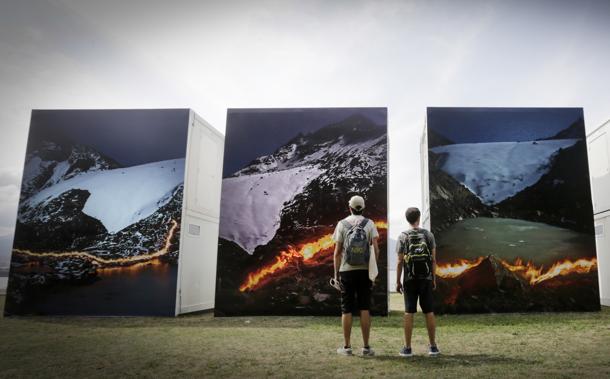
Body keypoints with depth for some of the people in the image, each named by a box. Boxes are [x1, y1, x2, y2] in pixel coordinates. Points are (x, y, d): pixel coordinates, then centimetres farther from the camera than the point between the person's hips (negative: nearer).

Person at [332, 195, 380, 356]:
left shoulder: (342, 224, 0)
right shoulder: (369, 224, 2)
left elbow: (337, 252, -2)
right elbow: (375, 249, -5)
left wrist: (336, 274, 3)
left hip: (346, 271, -1)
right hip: (364, 271, 1)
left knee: (347, 309, 5)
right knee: (365, 308, 5)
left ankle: (347, 346, 10)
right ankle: (366, 347, 8)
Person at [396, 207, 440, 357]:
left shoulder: (403, 237, -3)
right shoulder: (428, 235, 1)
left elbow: (400, 262, -5)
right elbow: (433, 260, 1)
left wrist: (398, 281, 1)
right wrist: (434, 279, 10)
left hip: (410, 280, -1)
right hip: (426, 278, 1)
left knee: (409, 312, 2)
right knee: (429, 312, 8)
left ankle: (407, 348, 5)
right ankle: (433, 346, 15)